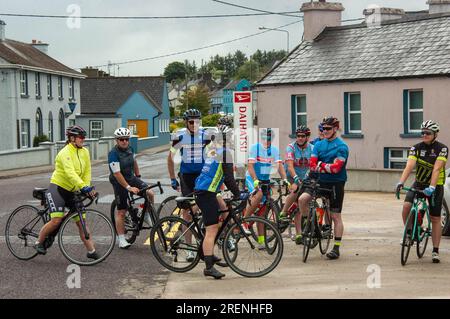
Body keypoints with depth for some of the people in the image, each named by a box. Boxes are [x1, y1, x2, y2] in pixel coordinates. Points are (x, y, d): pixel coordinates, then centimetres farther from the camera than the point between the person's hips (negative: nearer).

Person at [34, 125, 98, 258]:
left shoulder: (84, 152, 4)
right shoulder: (65, 153, -17)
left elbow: (87, 172, 4)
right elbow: (70, 173, -31)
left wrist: (88, 188, -12)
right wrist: (84, 187, -41)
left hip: (71, 191, 6)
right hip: (57, 188, -6)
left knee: (81, 221, 1)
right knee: (56, 220, -17)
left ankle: (91, 251, 3)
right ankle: (39, 242, 5)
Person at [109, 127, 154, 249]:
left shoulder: (130, 149, 0)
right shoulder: (113, 154, -21)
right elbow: (117, 174, -26)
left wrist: (138, 177, 18)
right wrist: (128, 187, -30)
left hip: (131, 178, 6)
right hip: (119, 183, -6)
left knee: (150, 193, -15)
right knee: (121, 211, -4)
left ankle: (146, 215, 10)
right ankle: (121, 239, 4)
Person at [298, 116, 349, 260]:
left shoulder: (341, 147, -8)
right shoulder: (319, 144, 9)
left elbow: (336, 167, -19)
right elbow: (312, 164, -2)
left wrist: (320, 165, -11)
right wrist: (327, 167, -16)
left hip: (336, 183, -5)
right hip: (320, 181, 5)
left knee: (336, 216, 0)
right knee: (302, 198, -19)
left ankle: (336, 248, 7)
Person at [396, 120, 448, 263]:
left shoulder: (442, 149, -14)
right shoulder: (416, 148, -5)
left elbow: (437, 169, -26)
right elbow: (409, 166, -18)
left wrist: (432, 187, -39)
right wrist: (401, 182, -34)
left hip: (436, 186, -2)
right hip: (419, 183, 2)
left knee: (435, 219, 0)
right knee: (406, 206, -21)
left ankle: (435, 251, 8)